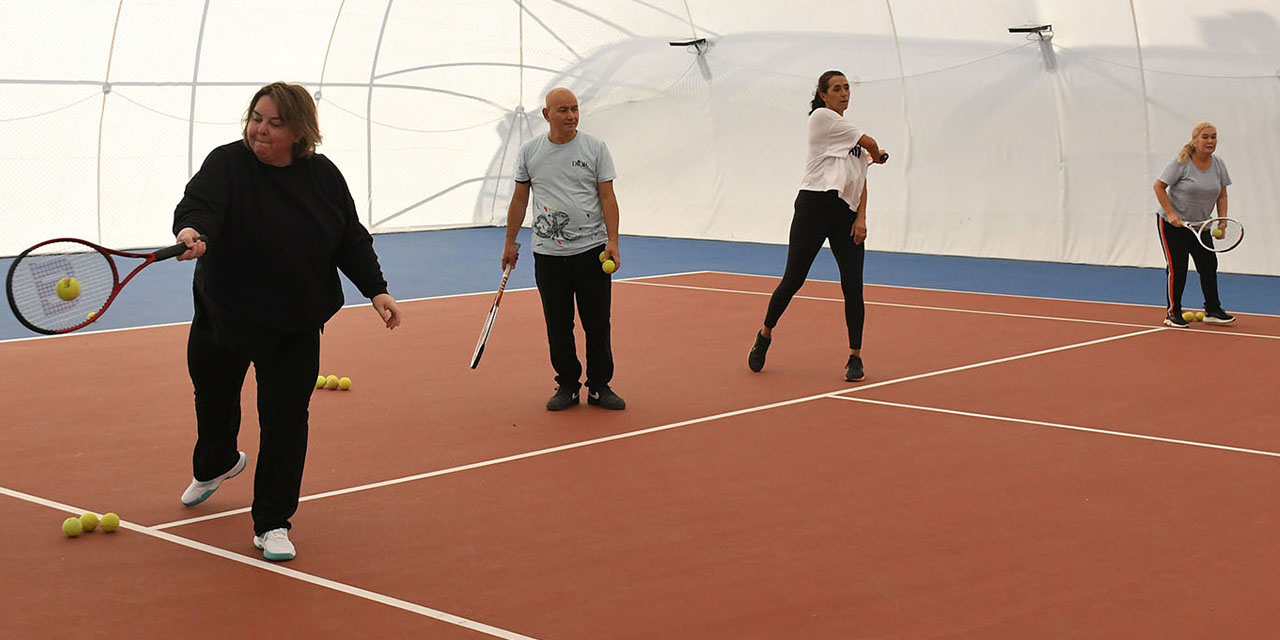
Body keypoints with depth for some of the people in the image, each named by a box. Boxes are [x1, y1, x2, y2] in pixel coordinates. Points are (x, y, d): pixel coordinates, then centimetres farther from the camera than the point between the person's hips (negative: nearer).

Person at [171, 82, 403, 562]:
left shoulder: (323, 175, -6)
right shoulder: (227, 165, -16)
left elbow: (351, 240, 3)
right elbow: (199, 203, -35)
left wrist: (376, 289, -4)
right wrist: (191, 231, -57)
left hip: (294, 324, 0)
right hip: (223, 315, 0)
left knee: (286, 418, -5)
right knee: (214, 398, 20)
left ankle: (272, 523, 8)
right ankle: (215, 466, 54)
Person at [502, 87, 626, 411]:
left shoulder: (595, 147, 0)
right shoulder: (529, 152, 5)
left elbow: (607, 196, -2)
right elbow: (519, 199, 12)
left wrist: (613, 241, -11)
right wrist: (510, 243, 11)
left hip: (592, 250, -1)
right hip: (548, 254, 2)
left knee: (597, 324, 2)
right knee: (558, 327, 6)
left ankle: (600, 386, 14)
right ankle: (567, 386, 18)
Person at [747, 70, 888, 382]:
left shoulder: (853, 132, 21)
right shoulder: (821, 117, -1)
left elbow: (861, 179, 16)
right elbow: (870, 144, -2)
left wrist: (861, 217, 2)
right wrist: (878, 155, 20)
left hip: (846, 213, 6)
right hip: (814, 204, -6)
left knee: (853, 286, -2)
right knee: (793, 280, 0)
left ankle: (855, 357, 5)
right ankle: (765, 334, 23)